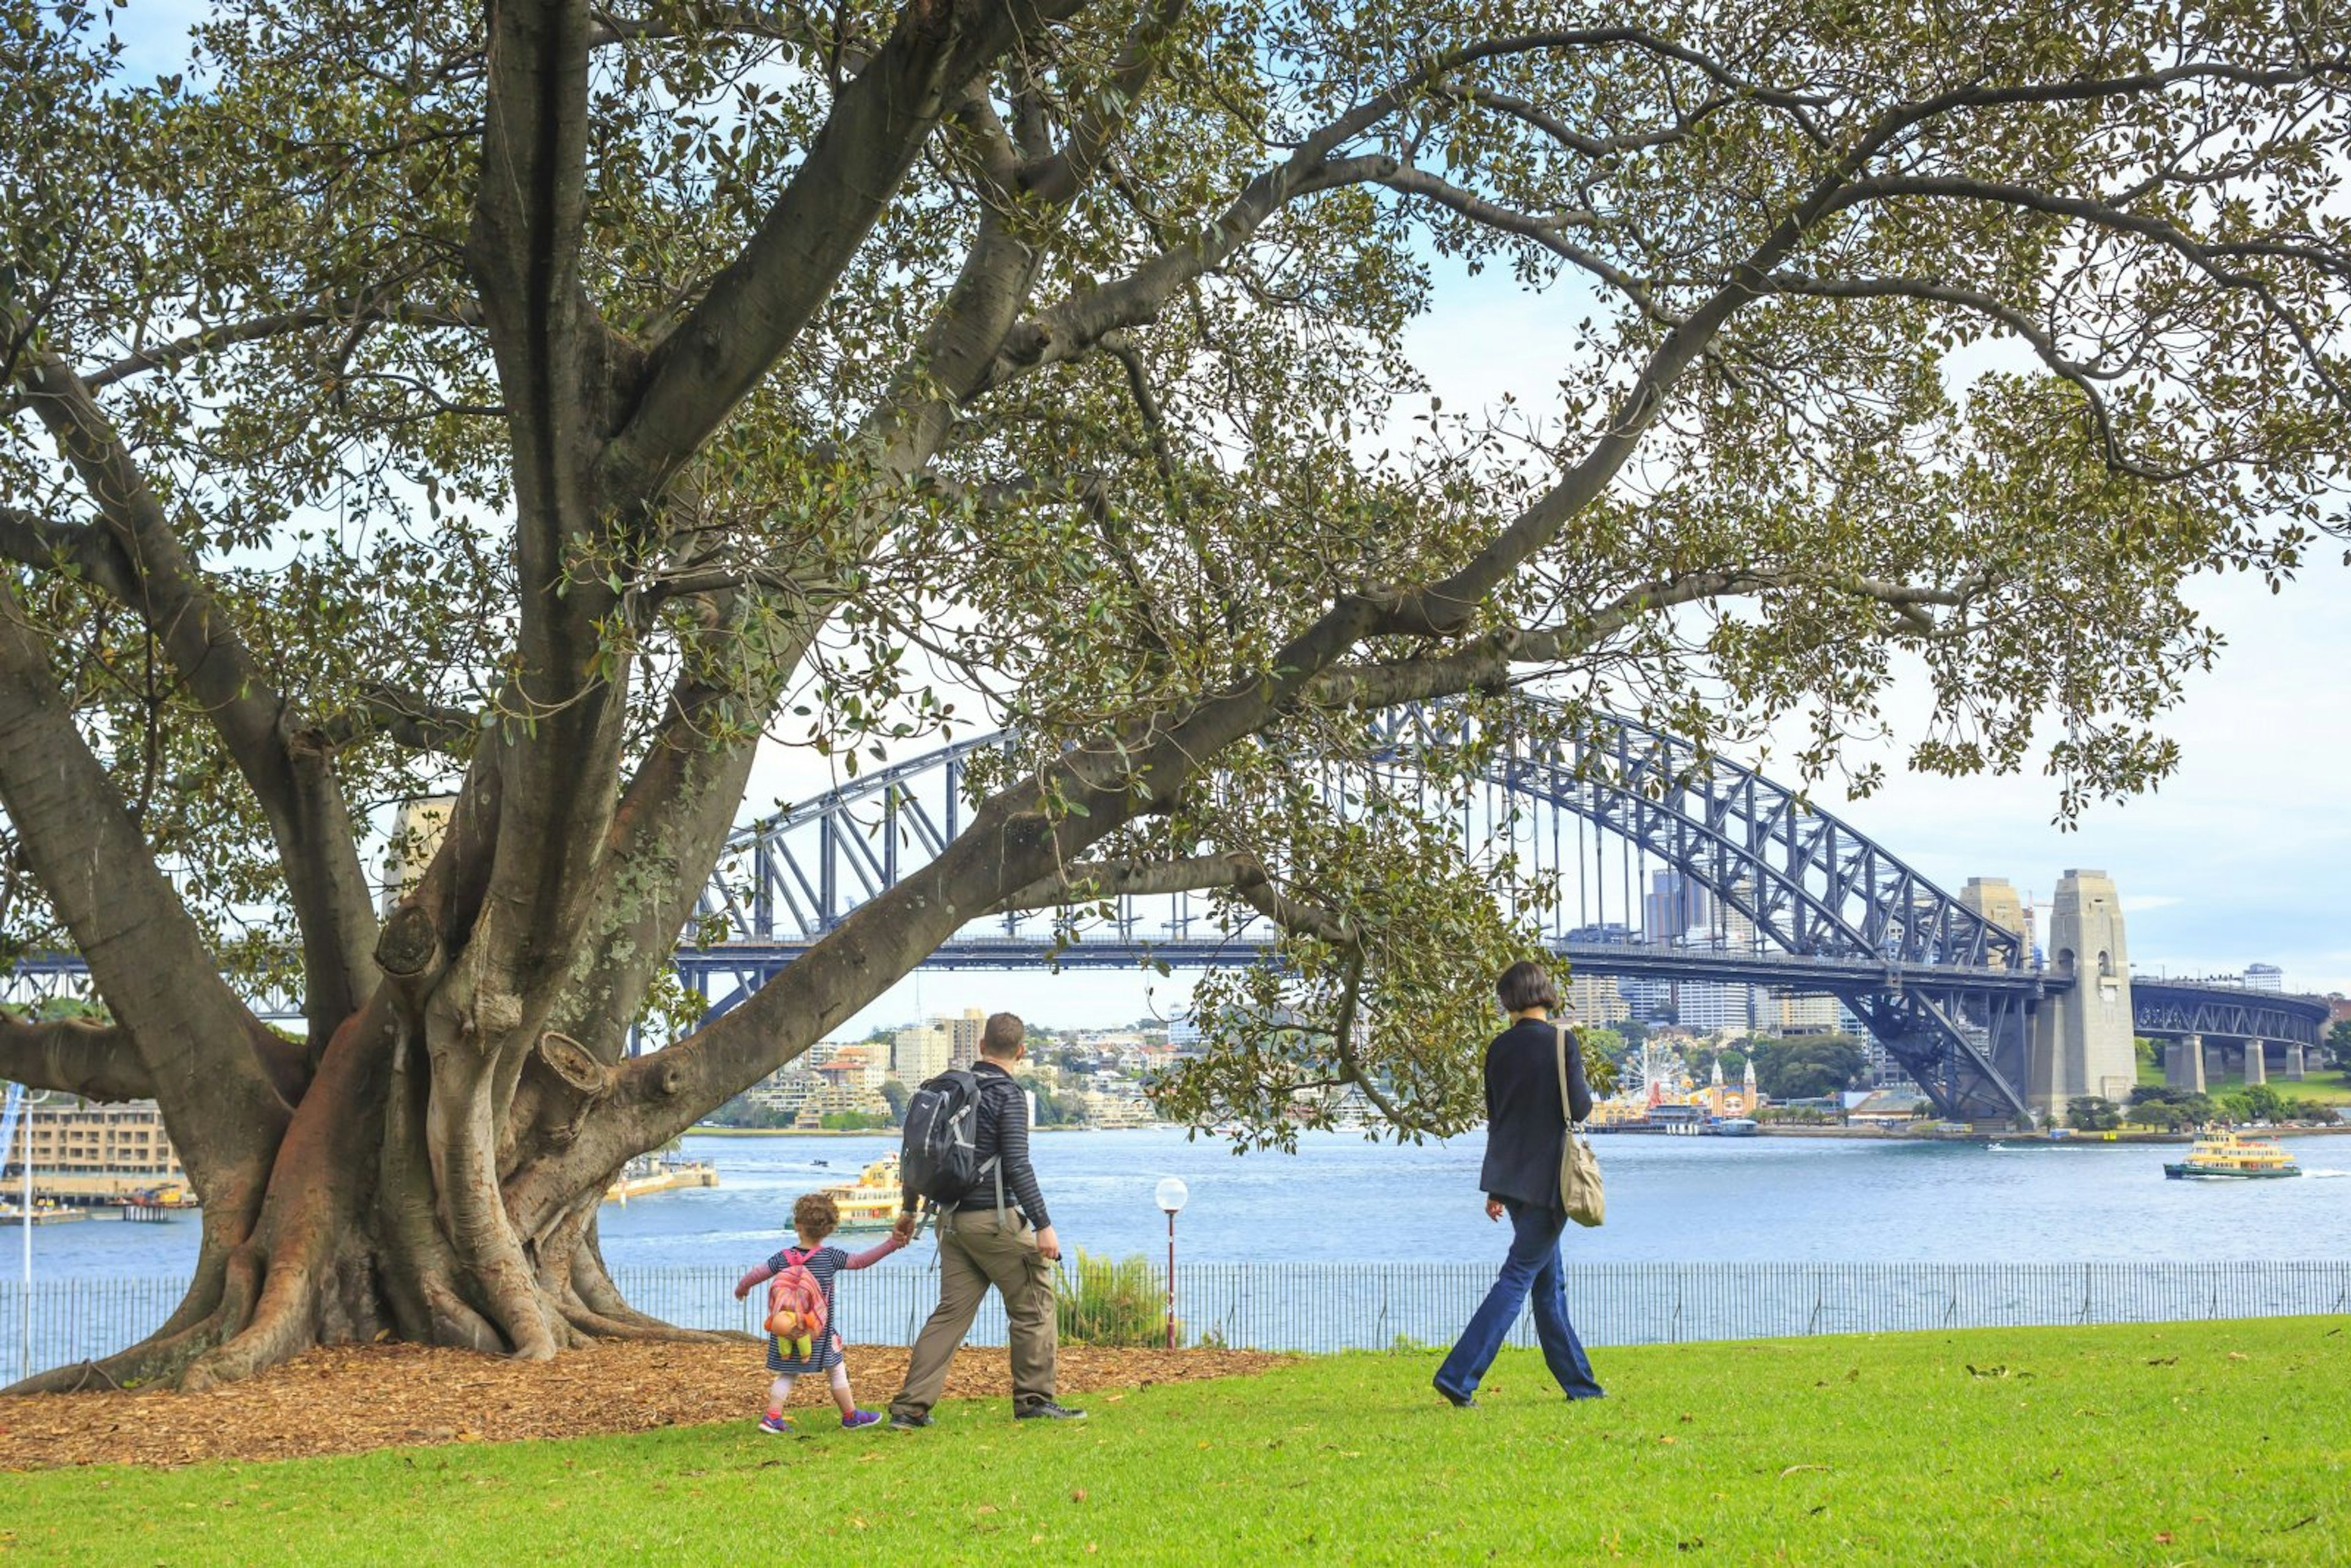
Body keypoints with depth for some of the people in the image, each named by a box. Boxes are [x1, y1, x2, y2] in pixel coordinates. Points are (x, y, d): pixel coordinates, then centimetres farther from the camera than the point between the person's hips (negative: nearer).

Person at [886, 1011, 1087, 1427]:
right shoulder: (1008, 1096, -10)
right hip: (995, 1219, -7)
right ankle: (1034, 1400, 9)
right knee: (1034, 1304, 6)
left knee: (952, 1310, 8)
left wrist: (909, 1209, 27)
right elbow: (1017, 1166, -17)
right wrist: (1043, 1226, -16)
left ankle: (911, 1407, 2)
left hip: (952, 1218, 7)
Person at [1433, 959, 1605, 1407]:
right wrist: (1586, 1100, 10)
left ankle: (1579, 1384, 20)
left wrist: (1496, 1190, 19)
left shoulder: (1500, 1047, 6)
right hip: (1548, 1177, -6)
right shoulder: (1561, 1042, -11)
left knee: (1550, 1281, 13)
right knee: (1518, 1277, -5)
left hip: (1511, 1177, 6)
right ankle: (1458, 1376, -13)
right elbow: (1579, 1109, -16)